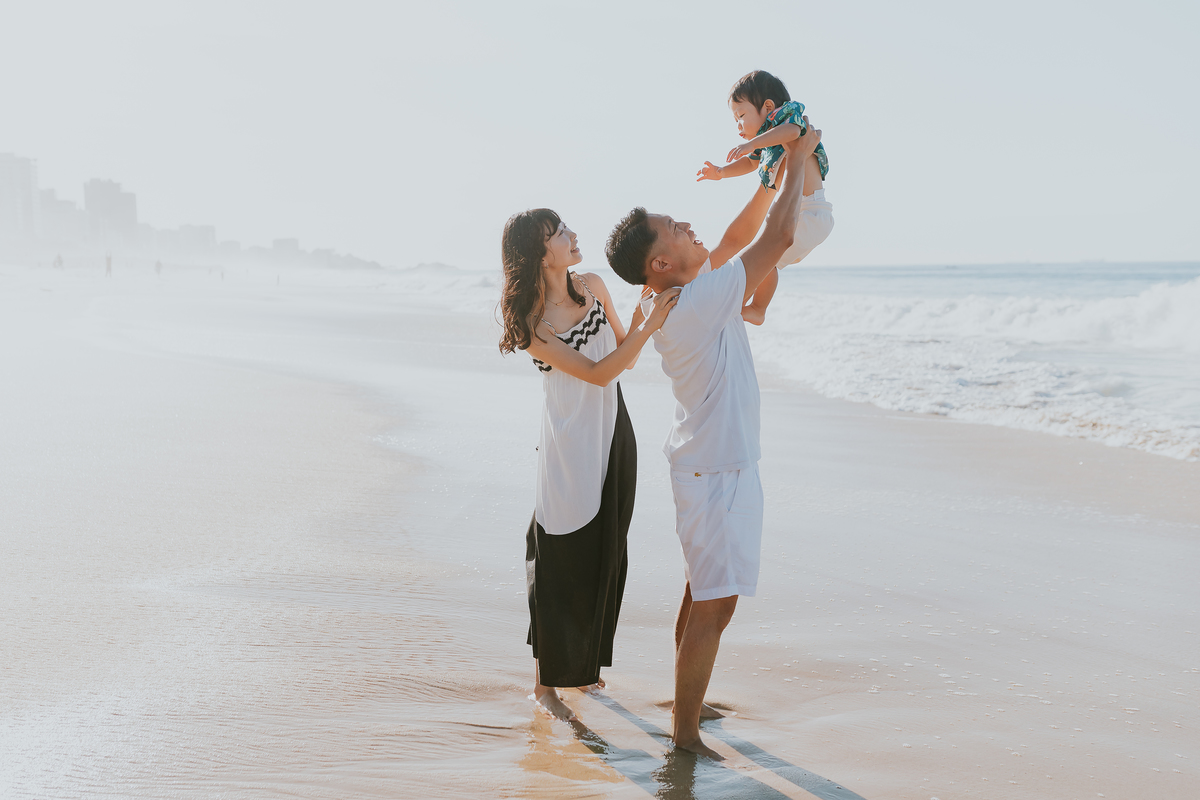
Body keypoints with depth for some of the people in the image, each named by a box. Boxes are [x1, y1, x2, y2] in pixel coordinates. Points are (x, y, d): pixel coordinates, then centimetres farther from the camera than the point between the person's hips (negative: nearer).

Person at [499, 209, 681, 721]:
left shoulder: (593, 287, 1)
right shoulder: (530, 324, -18)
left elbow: (620, 353, 10)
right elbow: (598, 373, -22)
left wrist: (645, 314, -6)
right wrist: (649, 326, -28)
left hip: (612, 432, 7)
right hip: (570, 443, -6)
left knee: (606, 556, 15)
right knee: (563, 562, -2)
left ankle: (582, 662, 32)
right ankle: (545, 683, 10)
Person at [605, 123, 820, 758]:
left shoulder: (678, 296, 2)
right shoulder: (699, 300, -25)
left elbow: (737, 237, 16)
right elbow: (779, 238, -23)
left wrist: (775, 171, 9)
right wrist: (796, 163, -10)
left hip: (705, 461, 10)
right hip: (717, 470, -10)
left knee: (703, 590, 21)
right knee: (714, 603, -4)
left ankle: (687, 701, 35)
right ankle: (686, 733, 3)